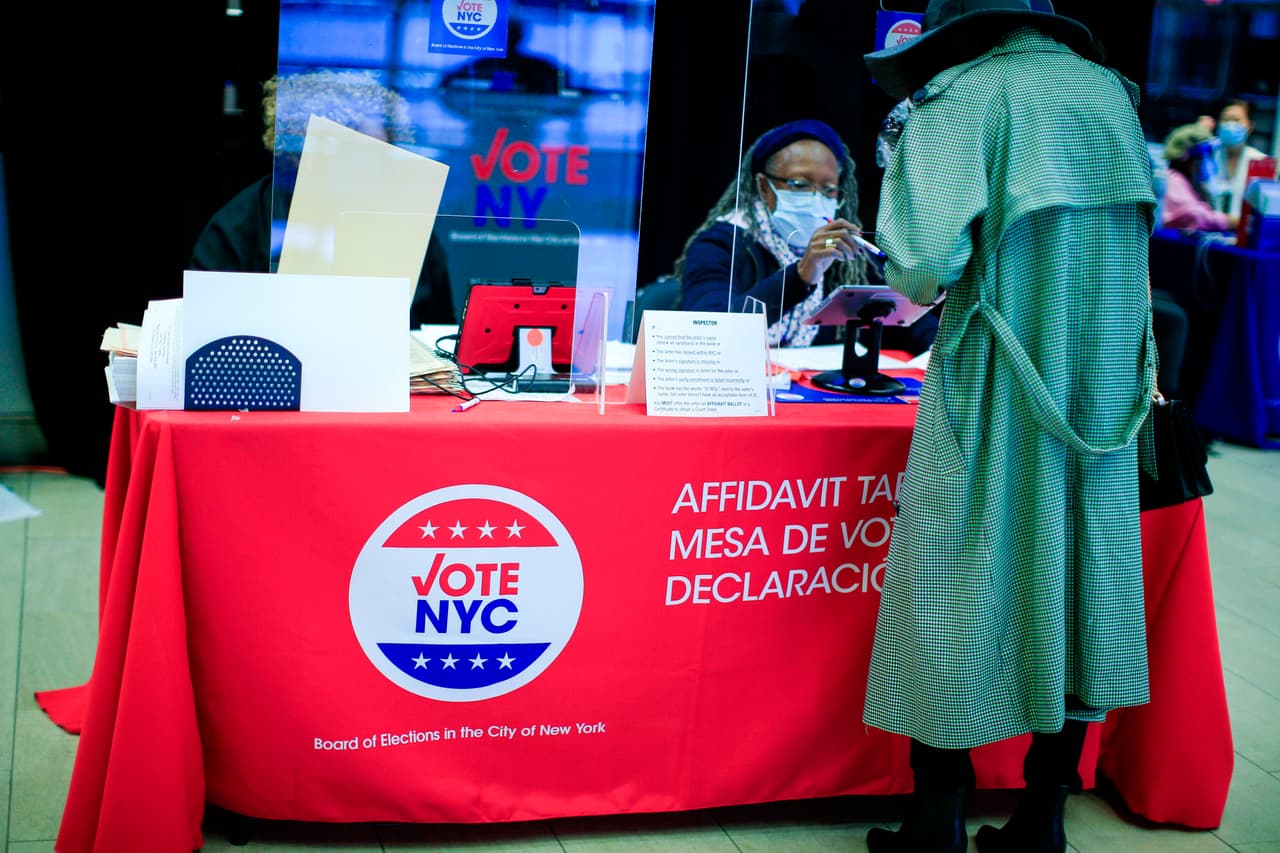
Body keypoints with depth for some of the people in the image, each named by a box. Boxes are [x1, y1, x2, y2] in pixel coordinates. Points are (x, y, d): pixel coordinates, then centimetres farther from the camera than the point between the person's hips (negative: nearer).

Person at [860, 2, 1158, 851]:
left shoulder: (958, 100, -9)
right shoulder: (1110, 93, 10)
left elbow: (926, 261, -19)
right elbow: (1138, 224, 16)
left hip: (995, 394, -5)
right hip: (1103, 392, 6)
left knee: (961, 593, 4)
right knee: (1071, 590, 12)